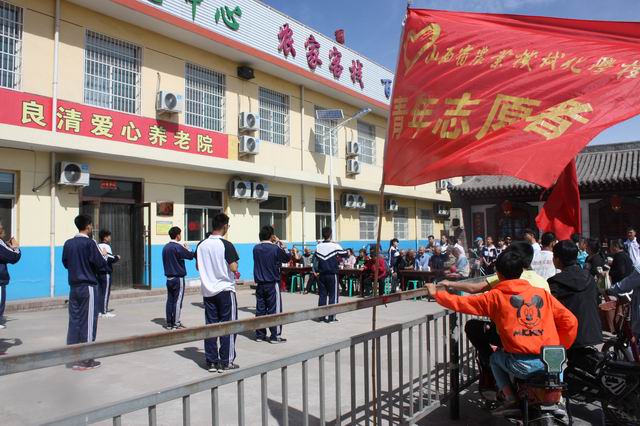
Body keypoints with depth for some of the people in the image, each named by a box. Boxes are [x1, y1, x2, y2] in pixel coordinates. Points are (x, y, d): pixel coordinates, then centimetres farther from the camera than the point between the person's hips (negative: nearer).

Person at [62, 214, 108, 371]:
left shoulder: (68, 243, 6)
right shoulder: (89, 243, -12)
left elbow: (65, 263, 16)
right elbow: (101, 264, -12)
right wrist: (103, 255, 6)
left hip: (73, 287, 6)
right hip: (88, 287, -6)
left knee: (74, 320, 10)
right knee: (87, 322, 0)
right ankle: (85, 360, 5)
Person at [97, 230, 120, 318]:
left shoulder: (98, 246, 13)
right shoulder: (106, 246, -11)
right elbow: (110, 259, -20)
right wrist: (117, 257, -1)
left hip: (98, 271, 8)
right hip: (105, 272, -8)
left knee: (99, 292, 10)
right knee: (106, 292, -2)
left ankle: (99, 311, 12)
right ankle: (104, 312, 1)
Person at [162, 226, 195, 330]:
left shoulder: (165, 247, 9)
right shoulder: (178, 247, -15)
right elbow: (191, 256, -12)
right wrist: (187, 248, 7)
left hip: (169, 278, 7)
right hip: (178, 278, -7)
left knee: (170, 300, 11)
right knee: (177, 301, -1)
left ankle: (169, 323, 16)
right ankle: (176, 324, 2)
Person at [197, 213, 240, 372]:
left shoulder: (202, 245, 4)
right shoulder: (226, 245, -13)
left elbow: (198, 267, 14)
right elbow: (233, 268, -17)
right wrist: (235, 266, 3)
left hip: (208, 291, 5)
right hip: (225, 289, -5)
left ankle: (211, 361, 14)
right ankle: (226, 362, 8)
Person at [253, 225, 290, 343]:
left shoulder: (256, 248, 1)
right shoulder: (275, 248, -14)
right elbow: (287, 257, 1)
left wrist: (275, 244, 11)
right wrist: (281, 244, 8)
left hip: (260, 284, 5)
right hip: (273, 284, -5)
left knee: (260, 309, 11)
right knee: (274, 310, 2)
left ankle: (260, 335, 17)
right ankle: (275, 336, 5)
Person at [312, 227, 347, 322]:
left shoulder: (318, 246, 3)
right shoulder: (335, 246, -9)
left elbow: (315, 259, 7)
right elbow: (345, 253, 3)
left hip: (321, 275, 4)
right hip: (332, 274, -4)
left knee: (322, 295, 10)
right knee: (333, 295, 4)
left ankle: (321, 316, 12)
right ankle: (331, 317, 4)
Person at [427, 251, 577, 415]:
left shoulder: (495, 296, 3)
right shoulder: (542, 293, 11)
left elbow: (461, 303, 8)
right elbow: (570, 322, 8)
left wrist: (437, 294, 23)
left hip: (524, 366, -3)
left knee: (495, 357, 29)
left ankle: (511, 400, 16)